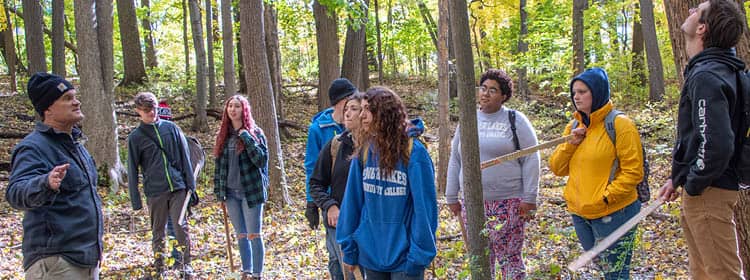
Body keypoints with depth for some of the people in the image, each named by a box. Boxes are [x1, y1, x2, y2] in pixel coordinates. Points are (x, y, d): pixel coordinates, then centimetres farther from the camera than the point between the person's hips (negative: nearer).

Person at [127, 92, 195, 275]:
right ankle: (159, 267, 22)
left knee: (181, 227, 0)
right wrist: (136, 200, 1)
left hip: (178, 187, 0)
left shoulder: (171, 128, 4)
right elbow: (133, 170, 3)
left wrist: (190, 183, 2)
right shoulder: (135, 137, 1)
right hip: (154, 191, 0)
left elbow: (185, 156, 6)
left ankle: (186, 264, 11)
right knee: (158, 231, 10)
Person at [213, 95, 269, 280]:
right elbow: (219, 164, 13)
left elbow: (261, 160, -16)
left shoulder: (254, 132, -5)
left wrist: (246, 137, -20)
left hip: (250, 191, -5)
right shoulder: (224, 134, 9)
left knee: (254, 235, -1)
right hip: (231, 192, 5)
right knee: (241, 235, 13)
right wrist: (219, 191, 10)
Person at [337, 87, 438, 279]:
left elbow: (424, 206, -13)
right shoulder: (364, 150, 0)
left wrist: (419, 255, -15)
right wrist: (349, 249, 3)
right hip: (370, 254, 5)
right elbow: (352, 201, 3)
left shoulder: (413, 152, -13)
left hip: (403, 255, -4)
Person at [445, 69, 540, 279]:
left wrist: (529, 198, -9)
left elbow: (531, 160, -4)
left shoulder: (516, 121, 0)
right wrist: (451, 197, 12)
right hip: (473, 203, 4)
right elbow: (455, 160, 14)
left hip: (508, 202, -4)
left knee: (510, 258, 1)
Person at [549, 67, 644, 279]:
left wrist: (605, 197, -18)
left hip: (613, 213, -7)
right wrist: (570, 144, -7)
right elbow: (557, 168, 8)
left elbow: (633, 171, -13)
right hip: (579, 214, 7)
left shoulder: (619, 124, -10)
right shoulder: (573, 127, 11)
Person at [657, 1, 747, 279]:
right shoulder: (714, 69, 11)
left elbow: (717, 144, -31)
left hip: (707, 193, -10)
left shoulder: (707, 76, -22)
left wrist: (692, 185, -17)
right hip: (698, 188, 10)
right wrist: (677, 178, 17)